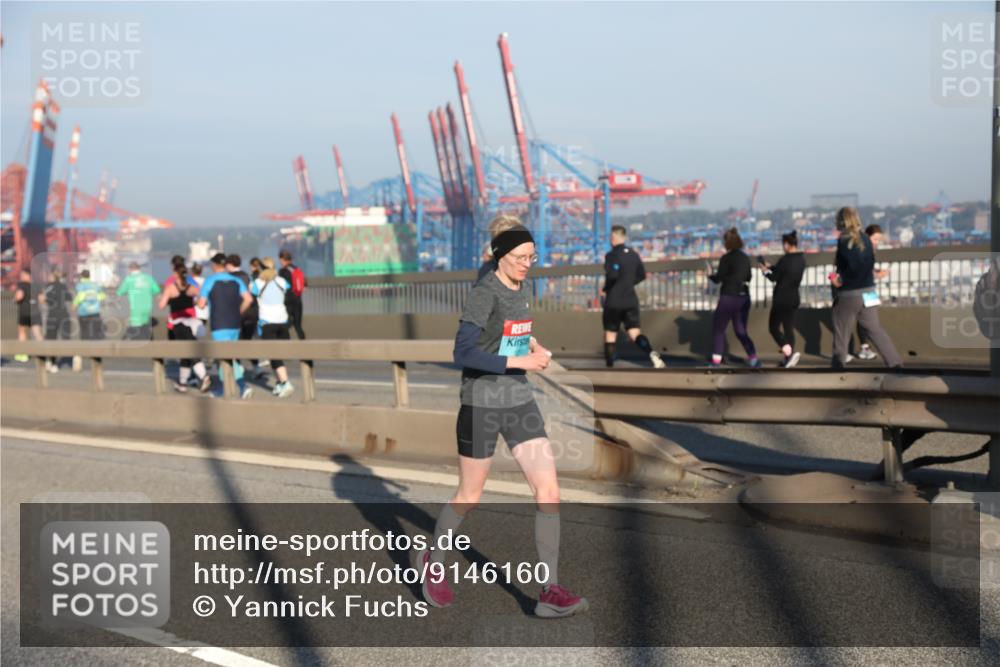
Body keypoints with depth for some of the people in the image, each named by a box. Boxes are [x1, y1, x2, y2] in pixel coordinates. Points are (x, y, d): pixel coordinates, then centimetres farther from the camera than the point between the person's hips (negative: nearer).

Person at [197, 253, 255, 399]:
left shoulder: (210, 281, -6)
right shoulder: (236, 281, 6)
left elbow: (202, 304, -8)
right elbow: (248, 299, -5)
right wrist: (238, 312, 8)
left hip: (219, 325, -5)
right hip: (235, 324, 5)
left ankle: (243, 386, -21)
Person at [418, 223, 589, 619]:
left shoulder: (519, 288, 8)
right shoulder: (484, 293, -17)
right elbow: (463, 353, -25)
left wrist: (529, 343, 9)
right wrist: (519, 362, -26)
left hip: (519, 401, 7)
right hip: (481, 405, -7)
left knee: (549, 490, -6)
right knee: (469, 497, 9)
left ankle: (550, 593, -3)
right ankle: (432, 561, 37)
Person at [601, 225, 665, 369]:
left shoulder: (611, 255, -11)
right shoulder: (634, 254, 10)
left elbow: (612, 275, -26)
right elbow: (642, 275, 16)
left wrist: (605, 289, -10)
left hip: (614, 301, -5)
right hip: (631, 300, 5)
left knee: (610, 334, 10)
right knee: (635, 333, -3)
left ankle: (609, 366, 15)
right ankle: (652, 354, -30)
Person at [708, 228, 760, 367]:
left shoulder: (726, 258, -12)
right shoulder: (745, 258, 7)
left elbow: (718, 279, -9)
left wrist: (711, 275, 11)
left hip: (729, 298, -6)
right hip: (744, 298, 6)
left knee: (718, 328, 8)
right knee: (741, 331, 13)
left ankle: (716, 360, 4)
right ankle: (753, 357, 0)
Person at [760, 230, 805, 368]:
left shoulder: (785, 260, -19)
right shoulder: (802, 259, 4)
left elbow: (774, 278, -9)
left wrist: (765, 271, 11)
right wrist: (770, 267, 23)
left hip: (781, 299, -7)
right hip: (794, 299, 7)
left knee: (773, 327, 4)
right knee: (789, 328, 12)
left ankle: (789, 352, -14)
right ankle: (787, 358, 10)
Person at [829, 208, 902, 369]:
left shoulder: (844, 240, -14)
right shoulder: (865, 239, 7)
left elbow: (855, 264, -25)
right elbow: (870, 263, 10)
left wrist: (843, 279, -14)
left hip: (849, 294, -6)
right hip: (868, 292, 6)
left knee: (841, 333, 6)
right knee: (875, 329, 11)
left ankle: (838, 367, 12)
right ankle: (896, 363, 4)